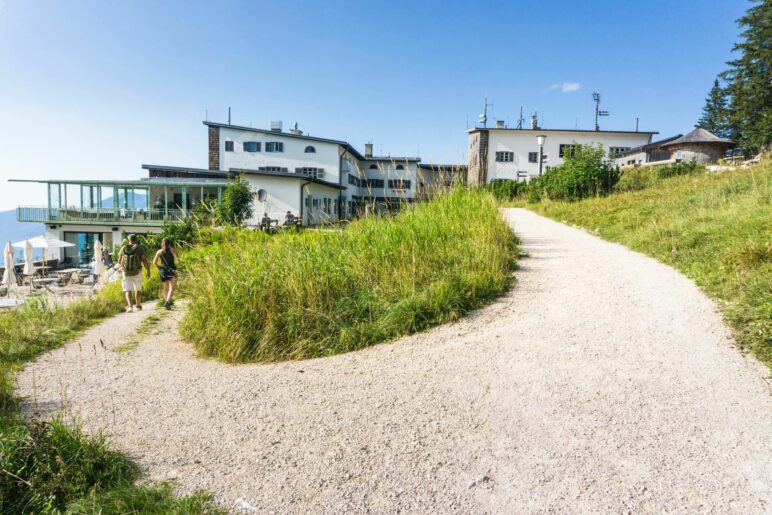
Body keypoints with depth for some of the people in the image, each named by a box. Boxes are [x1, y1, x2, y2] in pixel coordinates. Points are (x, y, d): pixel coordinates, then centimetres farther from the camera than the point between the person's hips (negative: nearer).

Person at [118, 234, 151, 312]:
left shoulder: (123, 248, 1)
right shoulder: (140, 248, -6)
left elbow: (119, 261, 8)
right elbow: (145, 261, -11)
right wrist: (148, 271, 0)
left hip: (126, 273, 1)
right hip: (137, 272, -1)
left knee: (128, 290, 3)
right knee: (138, 289, 17)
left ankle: (130, 306, -15)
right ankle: (138, 305, 30)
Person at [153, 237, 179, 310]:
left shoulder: (159, 251, 9)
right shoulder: (171, 250, 1)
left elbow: (154, 262, 0)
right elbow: (177, 259, -12)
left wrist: (159, 267, 14)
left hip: (163, 271, 4)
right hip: (172, 271, -4)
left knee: (166, 288, 21)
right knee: (171, 288, -10)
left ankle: (166, 301, 30)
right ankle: (167, 302, -28)